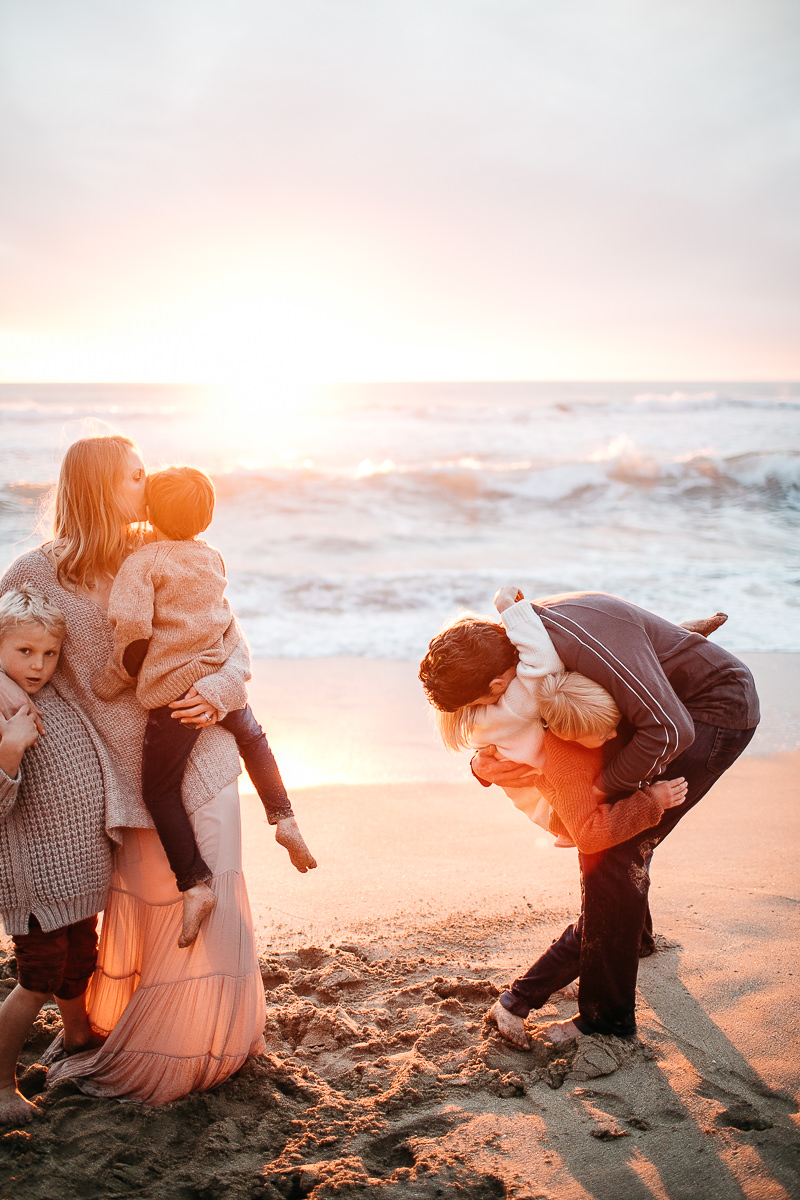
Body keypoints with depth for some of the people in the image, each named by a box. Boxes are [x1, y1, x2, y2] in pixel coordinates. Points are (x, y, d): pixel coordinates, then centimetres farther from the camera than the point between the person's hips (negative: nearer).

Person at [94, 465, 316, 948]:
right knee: (252, 739, 33)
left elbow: (135, 632, -19)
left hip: (173, 689, -6)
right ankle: (284, 818, 25)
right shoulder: (212, 557, 9)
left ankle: (195, 884, -3)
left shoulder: (141, 563, -10)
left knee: (160, 790, 5)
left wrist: (114, 681, -6)